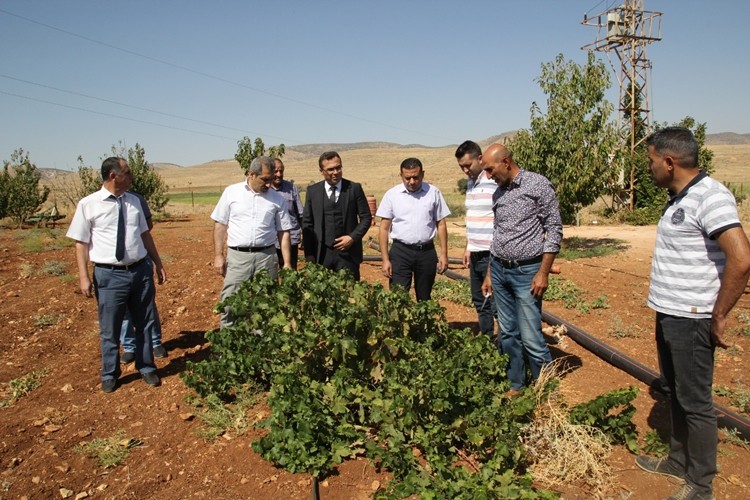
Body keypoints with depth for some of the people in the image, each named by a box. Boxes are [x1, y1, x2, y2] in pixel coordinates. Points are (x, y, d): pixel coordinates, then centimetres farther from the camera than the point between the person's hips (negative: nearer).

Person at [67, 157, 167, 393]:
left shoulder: (134, 201, 5)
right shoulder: (89, 204, -6)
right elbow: (82, 243, -4)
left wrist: (158, 264, 13)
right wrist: (84, 277, -9)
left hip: (140, 271, 4)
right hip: (110, 275, -3)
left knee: (144, 324, 15)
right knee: (110, 329, 10)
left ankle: (146, 368, 34)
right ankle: (110, 375, 31)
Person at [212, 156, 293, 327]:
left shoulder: (277, 199, 4)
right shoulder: (232, 192, 2)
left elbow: (283, 232, 6)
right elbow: (220, 225, 5)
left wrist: (287, 263, 2)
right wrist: (218, 255, 0)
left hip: (266, 257, 1)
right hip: (237, 256, -1)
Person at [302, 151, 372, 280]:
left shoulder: (354, 188, 1)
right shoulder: (312, 191, 5)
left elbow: (366, 217, 5)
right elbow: (307, 223, 6)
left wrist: (353, 237, -9)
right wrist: (309, 253, 0)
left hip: (348, 253, -1)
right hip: (321, 254, 1)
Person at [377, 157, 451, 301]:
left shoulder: (433, 192, 0)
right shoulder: (392, 195, -2)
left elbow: (441, 224, 5)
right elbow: (384, 228, 0)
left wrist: (444, 254, 0)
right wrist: (385, 259, -5)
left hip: (427, 252, 1)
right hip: (401, 252, -1)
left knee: (424, 299, 13)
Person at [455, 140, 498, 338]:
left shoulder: (496, 182, -12)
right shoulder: (470, 184, 14)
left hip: (492, 255, -8)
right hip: (475, 254, 8)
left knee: (496, 304, -3)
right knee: (480, 302, 16)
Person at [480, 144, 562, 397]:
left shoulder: (538, 185, -8)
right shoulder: (498, 193, 11)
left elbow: (554, 229, -9)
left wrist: (543, 273, -13)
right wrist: (489, 274, 17)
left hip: (526, 272, -6)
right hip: (499, 270, 6)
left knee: (531, 338, -7)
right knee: (508, 334, 11)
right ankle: (516, 385, 24)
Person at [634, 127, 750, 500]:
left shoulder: (710, 197, -18)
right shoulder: (679, 198, 11)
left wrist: (718, 318, -19)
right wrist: (665, 309, 14)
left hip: (690, 320, -9)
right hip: (668, 315, 9)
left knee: (695, 402, 3)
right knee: (676, 393, 21)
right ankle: (678, 461, 37)